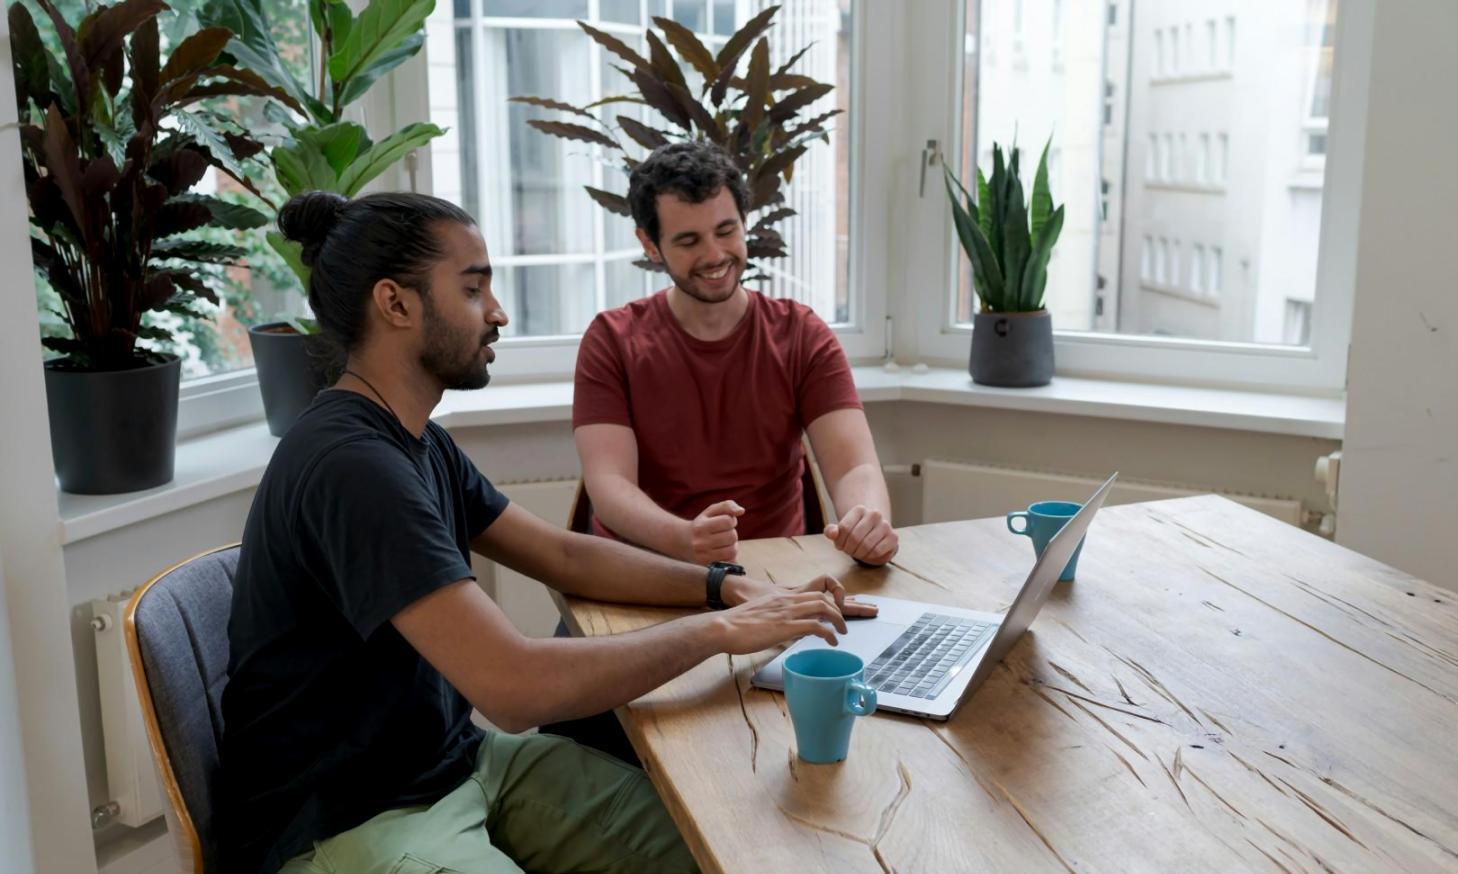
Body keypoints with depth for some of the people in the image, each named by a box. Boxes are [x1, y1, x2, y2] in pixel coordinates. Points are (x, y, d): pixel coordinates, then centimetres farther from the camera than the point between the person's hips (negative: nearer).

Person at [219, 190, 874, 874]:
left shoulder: (417, 441, 7)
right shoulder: (351, 464, -24)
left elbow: (564, 556, 13)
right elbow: (516, 687, -30)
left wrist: (726, 587, 0)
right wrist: (718, 630, -19)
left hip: (459, 760, 9)